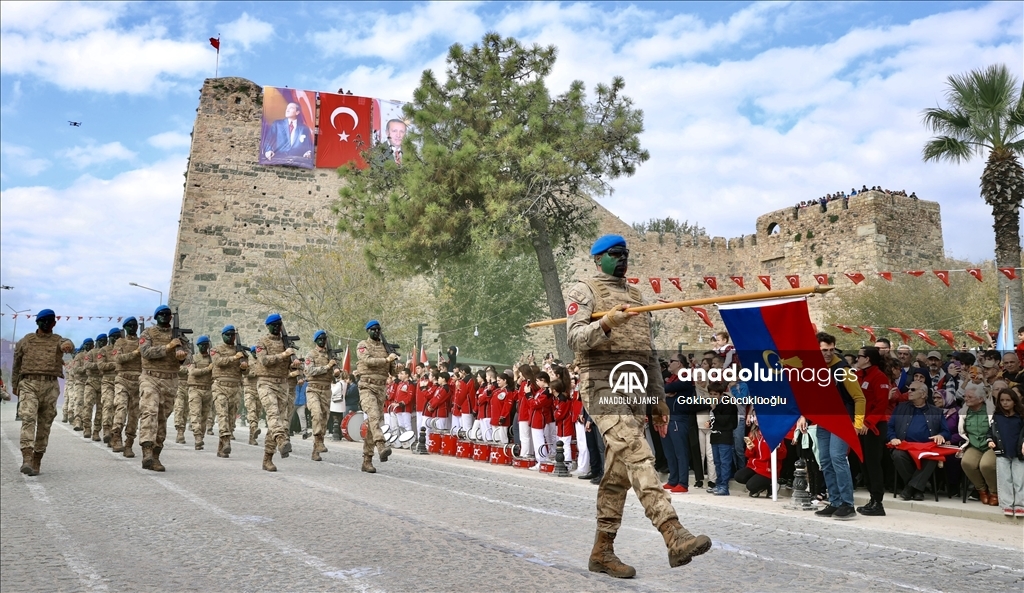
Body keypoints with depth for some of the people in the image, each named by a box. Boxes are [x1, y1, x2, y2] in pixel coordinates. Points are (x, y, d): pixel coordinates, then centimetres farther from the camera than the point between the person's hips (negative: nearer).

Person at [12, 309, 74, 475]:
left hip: (50, 386, 1)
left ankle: (36, 462, 13)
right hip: (28, 384, -1)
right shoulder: (25, 341, 13)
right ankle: (26, 460, -28)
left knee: (45, 424, 4)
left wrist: (67, 345, -42)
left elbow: (67, 343, -17)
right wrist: (14, 385, 25)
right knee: (28, 418, -18)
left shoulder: (57, 340, 9)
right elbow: (16, 364, 23)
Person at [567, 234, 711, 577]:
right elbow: (575, 338, -11)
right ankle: (675, 536, -31)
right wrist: (605, 324, -30)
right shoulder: (584, 291, 4)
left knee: (619, 471, 6)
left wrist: (659, 398, 17)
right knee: (637, 455, -22)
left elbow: (649, 352, 22)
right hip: (603, 384, -6)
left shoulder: (635, 295, 23)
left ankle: (602, 552, 14)